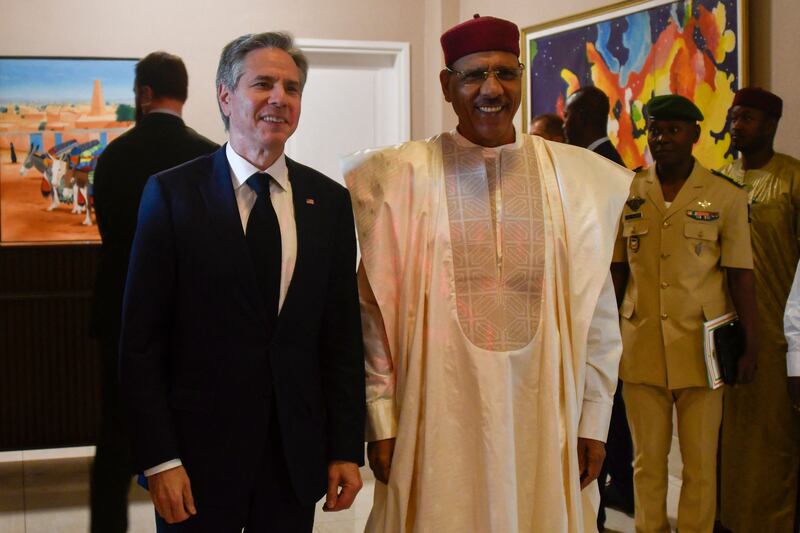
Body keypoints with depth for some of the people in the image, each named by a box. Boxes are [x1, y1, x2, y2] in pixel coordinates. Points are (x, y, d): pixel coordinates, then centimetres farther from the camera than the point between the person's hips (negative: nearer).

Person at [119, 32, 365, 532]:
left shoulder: (329, 200, 4)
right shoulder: (173, 192, -5)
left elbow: (343, 336, 6)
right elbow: (141, 340, -6)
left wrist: (347, 449, 4)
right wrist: (159, 458, -10)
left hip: (298, 453, 3)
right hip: (200, 450, -3)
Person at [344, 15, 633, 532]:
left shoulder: (577, 176, 3)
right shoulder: (403, 175, -2)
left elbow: (596, 314, 5)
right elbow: (375, 312, -1)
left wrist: (593, 423, 3)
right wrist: (382, 422, -3)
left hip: (544, 414, 2)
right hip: (440, 414, -1)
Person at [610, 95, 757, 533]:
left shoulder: (726, 197, -1)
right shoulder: (627, 193, 6)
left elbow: (741, 277, 0)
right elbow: (617, 271, 10)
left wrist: (749, 347, -2)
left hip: (700, 346, -2)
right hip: (640, 346, 2)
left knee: (701, 464, 3)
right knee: (647, 462, 9)